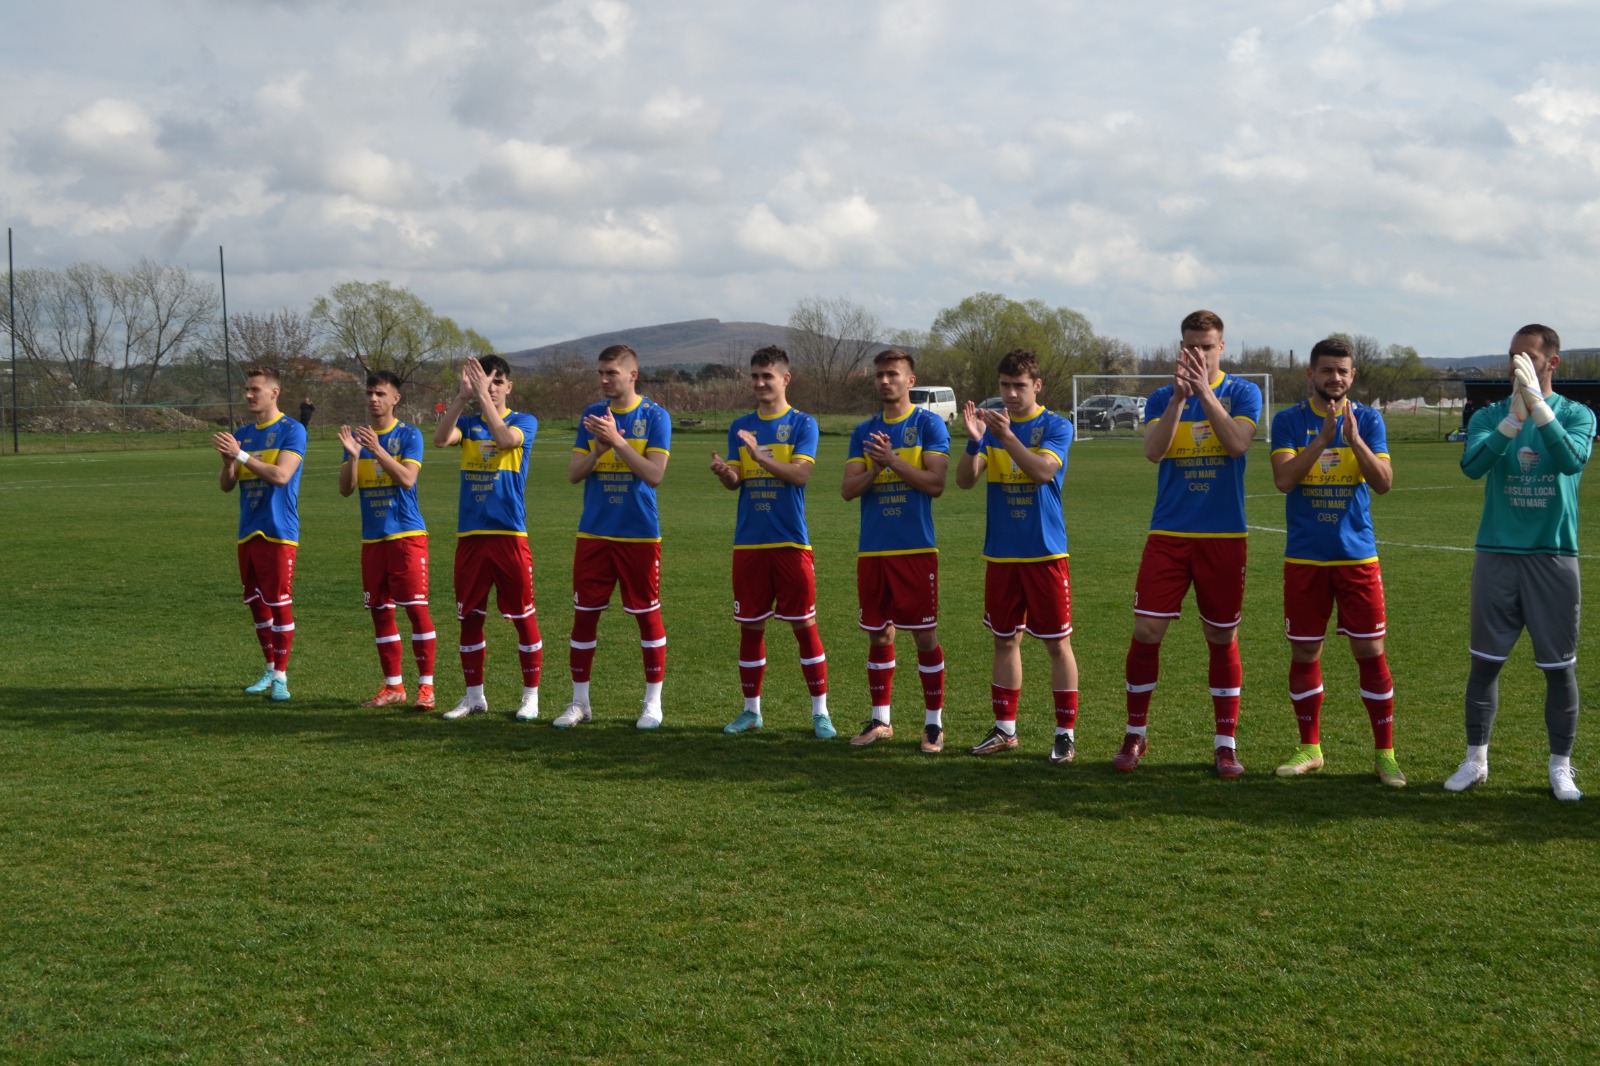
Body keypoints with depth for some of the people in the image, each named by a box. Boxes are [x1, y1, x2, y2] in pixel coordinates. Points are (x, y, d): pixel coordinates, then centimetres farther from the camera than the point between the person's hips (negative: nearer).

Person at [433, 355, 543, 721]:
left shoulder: (524, 422, 1)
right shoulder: (467, 424, 10)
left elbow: (504, 437, -22)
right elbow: (440, 439, -11)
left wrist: (483, 395, -22)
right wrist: (462, 396, -21)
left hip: (510, 535, -4)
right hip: (470, 535, 4)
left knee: (523, 615, 0)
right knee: (469, 617, 9)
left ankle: (531, 696, 10)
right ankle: (474, 696, 20)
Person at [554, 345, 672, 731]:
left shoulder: (654, 416, -4)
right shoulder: (592, 416, 7)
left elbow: (654, 474, -14)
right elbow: (573, 474, 3)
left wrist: (618, 441, -21)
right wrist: (600, 449, -14)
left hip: (640, 535, -3)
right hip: (593, 533, 4)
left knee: (648, 615, 2)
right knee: (584, 614, 4)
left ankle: (653, 702, 13)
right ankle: (579, 702, 14)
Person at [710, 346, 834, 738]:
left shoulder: (802, 424, 0)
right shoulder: (740, 426, 11)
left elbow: (800, 474, -14)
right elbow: (736, 480, 3)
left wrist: (760, 455, -26)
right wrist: (724, 472, -20)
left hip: (790, 542, -3)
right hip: (749, 542, 4)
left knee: (805, 625, -2)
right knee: (751, 627, 8)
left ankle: (820, 712, 5)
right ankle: (751, 710, 19)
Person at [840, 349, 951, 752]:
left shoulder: (928, 424, -1)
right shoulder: (864, 432, 11)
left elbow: (935, 483, -10)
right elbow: (848, 489, 4)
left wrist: (893, 461, -18)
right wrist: (875, 468, -14)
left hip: (916, 549, -4)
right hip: (872, 550, 4)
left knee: (925, 635, -1)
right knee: (878, 634, 10)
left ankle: (934, 722, 8)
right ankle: (880, 719, 20)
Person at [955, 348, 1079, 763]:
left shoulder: (1056, 426, -4)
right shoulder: (992, 425, 7)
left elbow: (1042, 472, -21)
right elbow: (965, 480, -5)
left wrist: (1007, 437, -32)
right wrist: (974, 441, -22)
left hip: (1045, 553, -4)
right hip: (1000, 553, 4)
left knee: (1058, 642, -1)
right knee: (1005, 640, 10)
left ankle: (1066, 733, 6)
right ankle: (1005, 729, 20)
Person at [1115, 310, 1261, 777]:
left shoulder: (1242, 393, 2)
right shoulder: (1162, 398, 6)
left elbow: (1237, 444, -16)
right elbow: (1153, 450, -12)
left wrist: (1205, 391, -23)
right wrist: (1178, 397, -23)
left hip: (1223, 537, -1)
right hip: (1168, 534, 1)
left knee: (1222, 639, 5)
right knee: (1146, 632, -4)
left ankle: (1225, 744, 14)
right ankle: (1135, 735, 10)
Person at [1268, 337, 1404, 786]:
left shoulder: (1368, 420, 3)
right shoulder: (1289, 421, 1)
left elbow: (1384, 482, -8)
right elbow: (1283, 479, -13)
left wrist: (1355, 440, -21)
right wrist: (1323, 437, -22)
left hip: (1357, 555, 0)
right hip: (1304, 557, 0)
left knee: (1371, 652, -1)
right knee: (1304, 653, 6)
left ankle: (1385, 753, 8)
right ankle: (1309, 748, 20)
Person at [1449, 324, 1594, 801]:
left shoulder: (1577, 415, 0)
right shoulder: (1491, 415, 4)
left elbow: (1572, 460, -22)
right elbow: (1472, 465, -16)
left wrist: (1538, 404, -30)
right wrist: (1513, 419, -28)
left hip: (1554, 556, -1)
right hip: (1497, 554, 1)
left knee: (1559, 667, 4)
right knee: (1485, 661, 6)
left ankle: (1561, 767, 15)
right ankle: (1475, 761, 18)